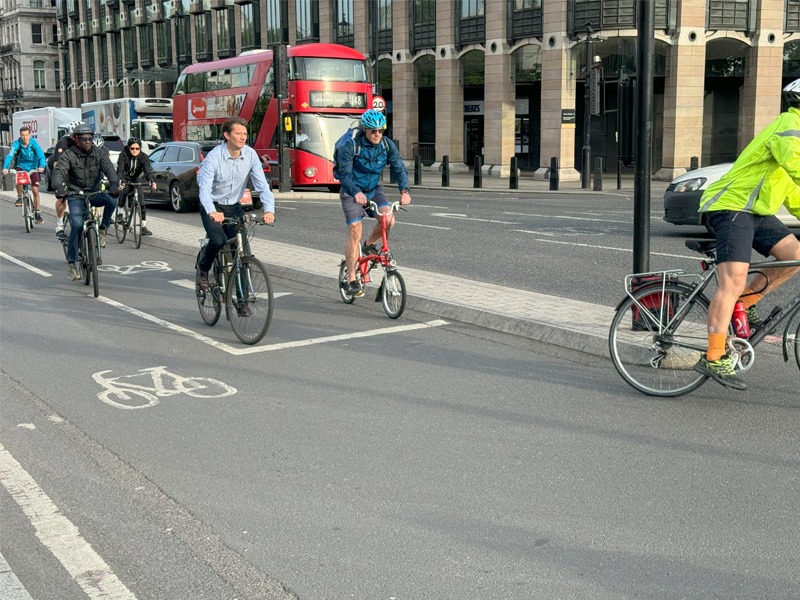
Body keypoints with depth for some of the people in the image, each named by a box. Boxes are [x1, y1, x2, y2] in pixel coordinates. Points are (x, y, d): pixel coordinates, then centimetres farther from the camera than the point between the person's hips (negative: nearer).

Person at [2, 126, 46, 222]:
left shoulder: (34, 143, -17)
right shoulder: (16, 144, -16)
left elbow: (41, 155, -26)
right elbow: (10, 155, -27)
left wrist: (41, 166, -46)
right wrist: (5, 168, -43)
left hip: (33, 168, 0)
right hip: (21, 166, 0)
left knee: (35, 190, -7)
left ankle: (37, 212, 7)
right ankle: (19, 197, -7)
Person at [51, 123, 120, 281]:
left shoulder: (99, 154, -1)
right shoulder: (69, 155, -7)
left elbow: (108, 168, -18)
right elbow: (59, 171, -21)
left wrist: (114, 183, -40)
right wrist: (59, 187, -42)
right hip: (75, 195, -2)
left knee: (111, 201, -30)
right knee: (77, 225, -20)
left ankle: (103, 229, -6)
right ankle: (71, 262, -9)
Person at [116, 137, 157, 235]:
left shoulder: (144, 157, -17)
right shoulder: (123, 155, -22)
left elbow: (147, 170, -29)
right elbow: (120, 170, -34)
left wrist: (151, 181, -50)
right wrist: (120, 181, -54)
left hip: (134, 180, 3)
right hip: (124, 180, -3)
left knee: (141, 203, -4)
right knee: (124, 191, -36)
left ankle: (143, 227, 6)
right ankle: (119, 214, -22)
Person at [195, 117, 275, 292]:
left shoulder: (250, 155, -9)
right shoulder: (213, 157, -20)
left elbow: (262, 184, -13)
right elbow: (205, 188, -29)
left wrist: (269, 210, -30)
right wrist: (212, 212, -48)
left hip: (234, 207, 4)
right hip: (213, 207, -4)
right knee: (218, 240, -26)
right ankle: (202, 270, 4)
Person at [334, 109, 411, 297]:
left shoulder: (387, 145, -8)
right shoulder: (350, 146, -20)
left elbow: (399, 168, -13)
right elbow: (344, 174, -27)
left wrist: (405, 190, -32)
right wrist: (356, 192, -46)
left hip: (374, 190, 4)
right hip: (352, 192, -4)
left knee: (388, 218, -22)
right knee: (355, 233, -12)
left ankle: (369, 245, 9)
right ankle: (351, 278, -3)